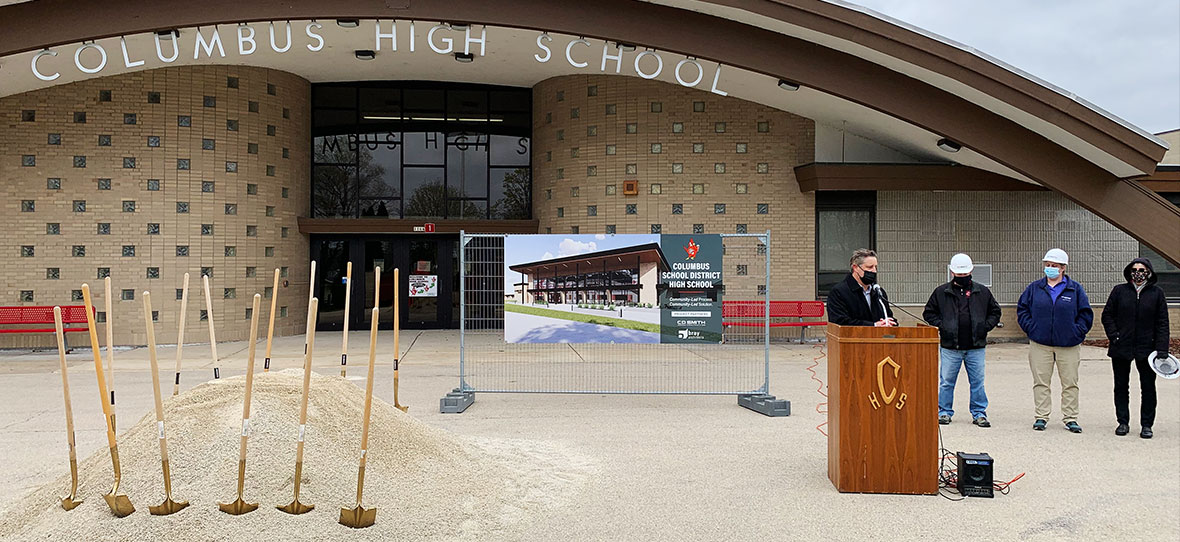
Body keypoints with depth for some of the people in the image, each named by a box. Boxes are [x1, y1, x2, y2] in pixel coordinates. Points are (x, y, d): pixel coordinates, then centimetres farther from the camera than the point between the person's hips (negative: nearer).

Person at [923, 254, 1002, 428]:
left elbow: (995, 311, 17)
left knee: (977, 382, 5)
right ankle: (944, 412, 15)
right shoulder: (941, 292, 3)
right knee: (947, 382, 4)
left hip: (976, 348, 1)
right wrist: (941, 326, -4)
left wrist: (986, 326, 2)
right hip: (950, 348, -1)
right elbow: (929, 313, 10)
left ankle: (979, 413, 16)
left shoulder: (982, 292, 8)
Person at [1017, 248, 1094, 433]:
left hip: (1068, 345, 0)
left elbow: (1086, 313, 7)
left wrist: (1077, 332, -4)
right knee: (1041, 382, 3)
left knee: (1070, 383, 4)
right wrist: (1031, 328, -1)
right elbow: (1022, 309, 11)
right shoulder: (1035, 288, 7)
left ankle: (1070, 418, 13)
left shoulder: (1075, 289, 4)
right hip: (1040, 344, 1)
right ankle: (1041, 416, 10)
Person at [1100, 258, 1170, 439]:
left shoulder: (1157, 293, 2)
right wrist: (1114, 335, -7)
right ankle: (1123, 422, 19)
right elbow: (1107, 315, 6)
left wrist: (1162, 348, -7)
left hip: (1146, 349, -1)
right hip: (1121, 348, 1)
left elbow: (1162, 322, 1)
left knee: (1148, 387, 4)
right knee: (1121, 386, 8)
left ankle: (1146, 425, 14)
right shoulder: (1119, 291, 3)